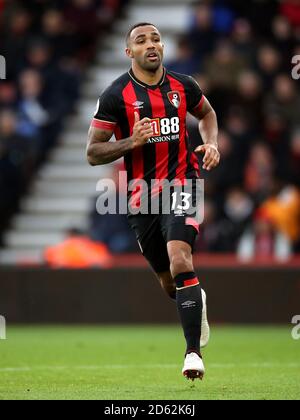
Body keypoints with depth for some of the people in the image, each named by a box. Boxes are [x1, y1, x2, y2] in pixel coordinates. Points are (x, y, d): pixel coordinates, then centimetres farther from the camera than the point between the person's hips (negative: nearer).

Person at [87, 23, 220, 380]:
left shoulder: (182, 86, 1)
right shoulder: (116, 95, -7)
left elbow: (207, 113, 23)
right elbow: (93, 153, -6)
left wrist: (212, 143, 3)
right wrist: (131, 142, -21)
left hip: (182, 184, -1)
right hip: (142, 197, 1)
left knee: (179, 259, -24)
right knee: (168, 282, 11)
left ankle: (193, 352, -23)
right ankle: (196, 302, 49)